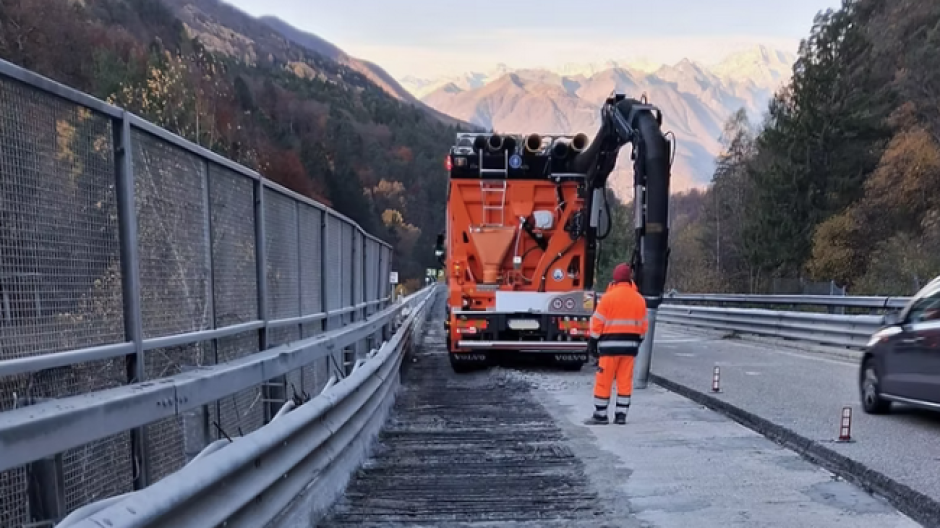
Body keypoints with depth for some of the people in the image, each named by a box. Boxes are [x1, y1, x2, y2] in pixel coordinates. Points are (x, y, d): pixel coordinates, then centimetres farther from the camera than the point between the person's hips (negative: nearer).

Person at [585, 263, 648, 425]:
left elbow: (598, 322, -8)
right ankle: (621, 414, 13)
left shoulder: (608, 297, -9)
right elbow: (643, 325, 10)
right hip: (630, 344, 5)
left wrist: (593, 341, 0)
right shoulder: (639, 299, 5)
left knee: (604, 380, 1)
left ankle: (600, 415, 4)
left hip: (610, 344, -4)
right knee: (625, 380, 10)